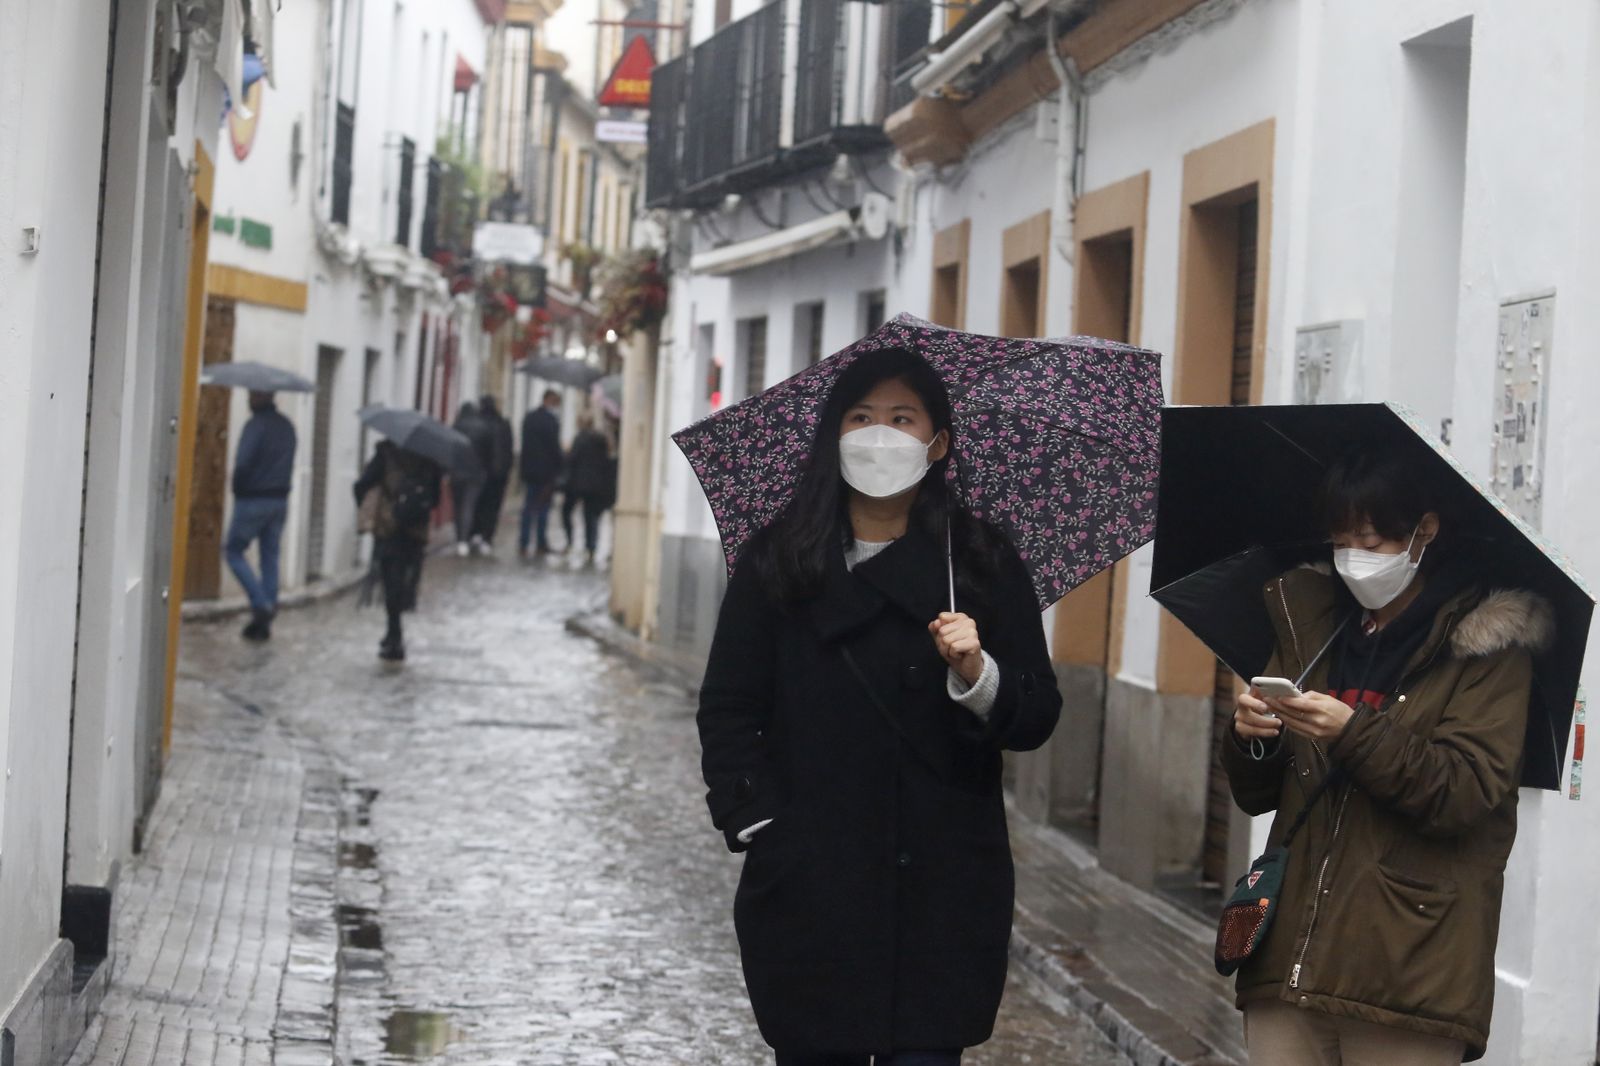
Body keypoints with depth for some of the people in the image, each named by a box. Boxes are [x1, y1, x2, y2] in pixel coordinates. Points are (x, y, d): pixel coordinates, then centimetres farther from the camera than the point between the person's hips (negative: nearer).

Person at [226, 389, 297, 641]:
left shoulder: (256, 425, -15)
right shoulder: (287, 426, 11)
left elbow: (243, 463, -19)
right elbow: (289, 464, 10)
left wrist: (238, 489, -5)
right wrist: (280, 487, 9)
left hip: (252, 500, -7)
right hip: (280, 501, 7)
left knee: (234, 551, 5)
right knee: (270, 557, 9)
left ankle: (261, 604, -9)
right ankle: (264, 622, 11)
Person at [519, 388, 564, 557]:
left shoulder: (528, 417, 8)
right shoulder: (551, 420, -14)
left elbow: (524, 444, 12)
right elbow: (555, 447, -14)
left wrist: (525, 466, 15)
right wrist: (558, 470, -6)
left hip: (528, 469, 6)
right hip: (546, 470, -6)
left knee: (528, 506, 8)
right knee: (543, 508, 0)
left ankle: (523, 544, 6)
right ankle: (542, 544, 2)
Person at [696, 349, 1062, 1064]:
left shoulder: (983, 565, 3)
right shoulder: (778, 564, 4)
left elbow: (1036, 720, 1)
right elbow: (727, 710, 6)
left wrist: (977, 674, -18)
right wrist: (755, 821, -5)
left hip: (943, 891, 0)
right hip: (808, 891, 0)